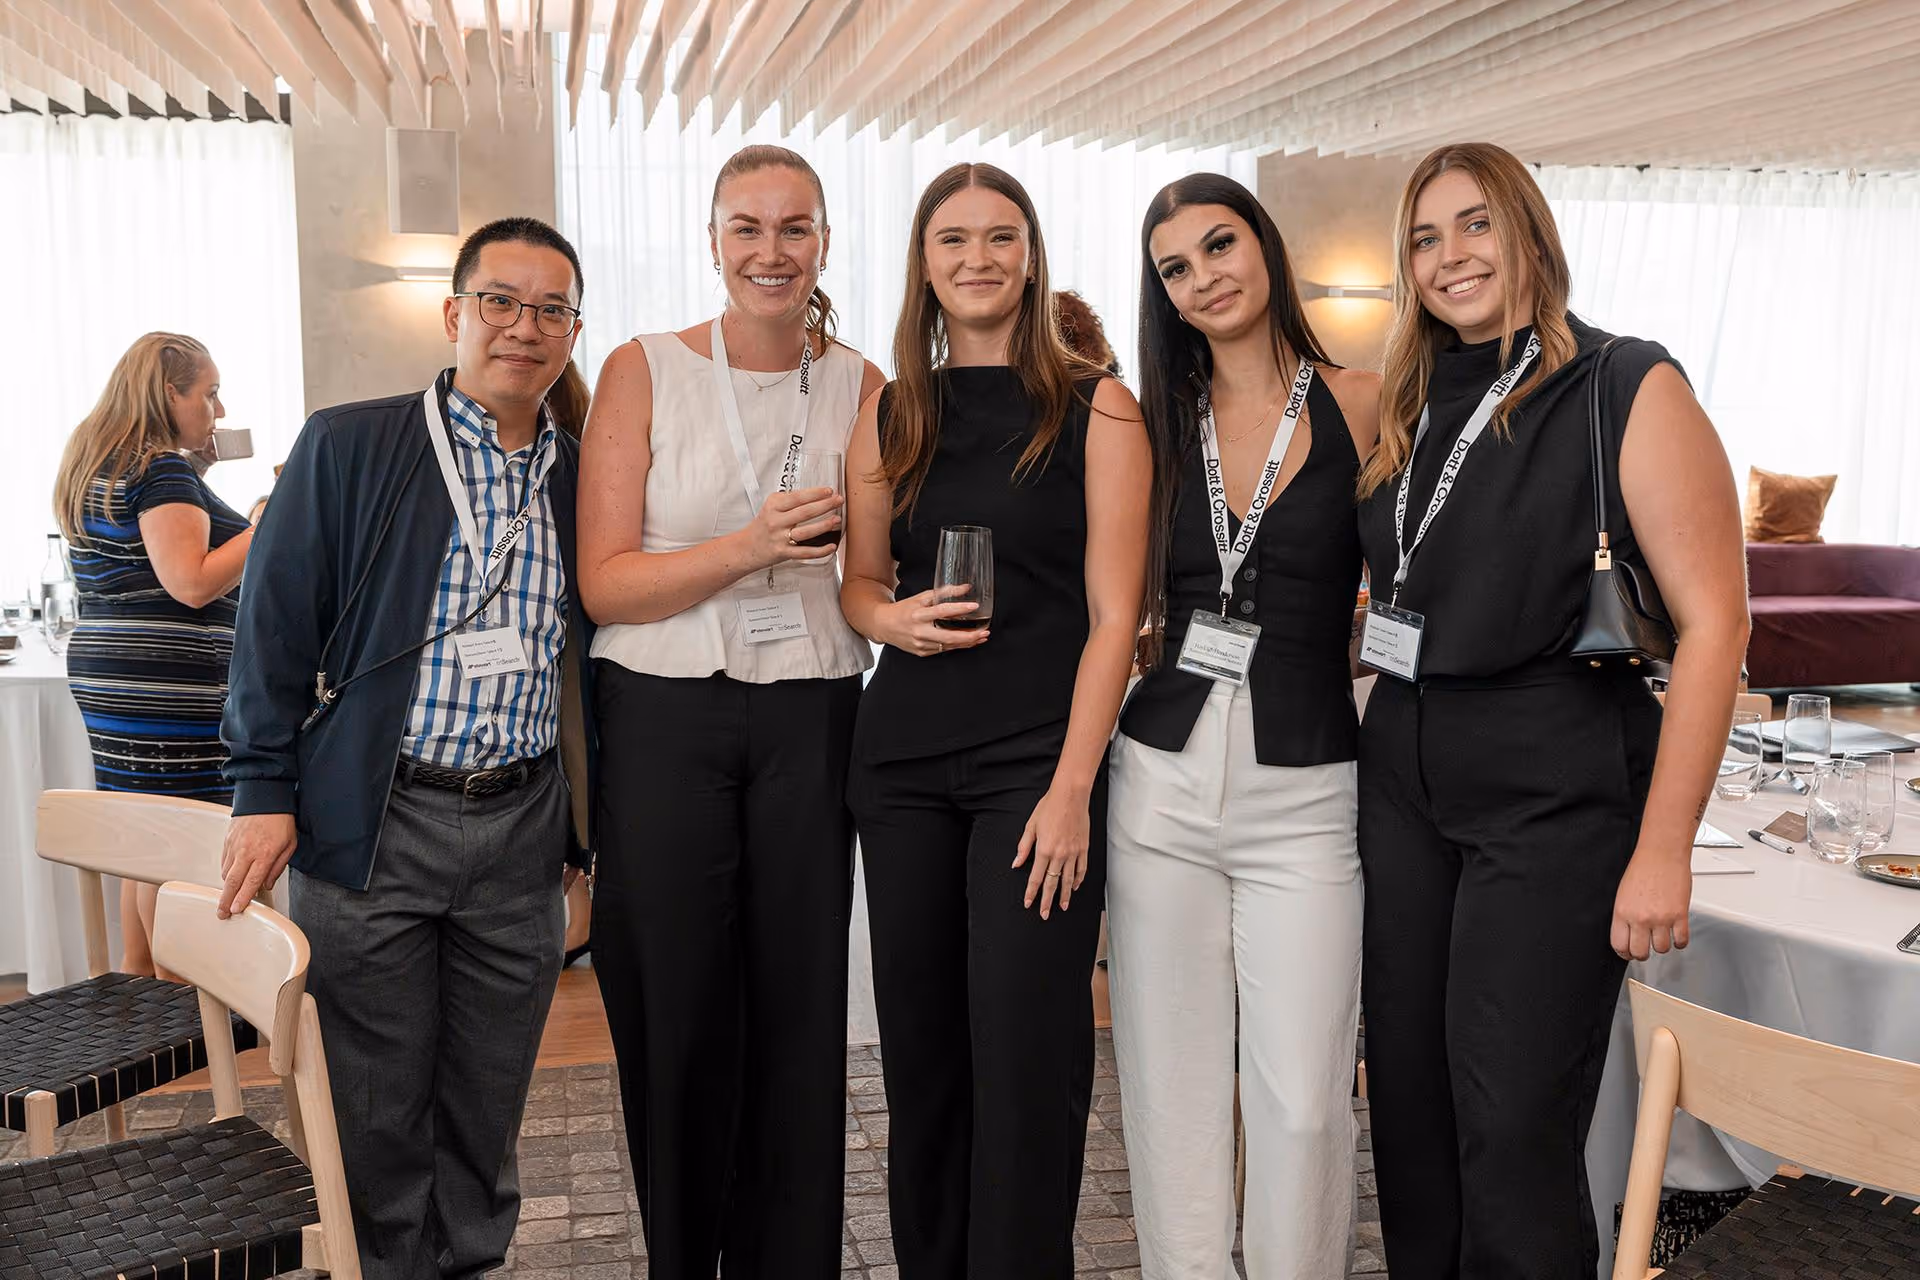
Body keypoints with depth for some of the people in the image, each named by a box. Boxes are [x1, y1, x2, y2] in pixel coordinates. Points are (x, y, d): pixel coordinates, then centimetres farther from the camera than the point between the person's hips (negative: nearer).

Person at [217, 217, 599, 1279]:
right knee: (380, 1103, 7)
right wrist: (265, 790, -7)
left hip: (522, 826, 3)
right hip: (375, 820, -3)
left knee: (489, 1101, 13)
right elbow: (276, 623, -2)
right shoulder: (345, 446, -2)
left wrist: (585, 819, 12)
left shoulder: (581, 479, 8)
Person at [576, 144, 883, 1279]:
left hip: (811, 724, 2)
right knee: (679, 1019, 6)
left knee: (799, 1015, 6)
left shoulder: (862, 386, 7)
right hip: (665, 720, -1)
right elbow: (605, 583, -7)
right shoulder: (644, 373, 0)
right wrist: (750, 548, -20)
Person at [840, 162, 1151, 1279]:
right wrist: (891, 616, -6)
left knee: (1025, 1055, -3)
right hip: (904, 757, 4)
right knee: (920, 1049, 9)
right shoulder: (892, 415, 11)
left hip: (1038, 757, -4)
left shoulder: (1095, 408, -1)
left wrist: (1072, 788, -13)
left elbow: (1114, 615, -5)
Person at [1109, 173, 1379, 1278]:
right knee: (1171, 1090, 9)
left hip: (1305, 793, -2)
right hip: (1163, 781, 3)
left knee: (1303, 1101, -2)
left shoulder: (1361, 406, 0)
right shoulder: (1157, 422, 8)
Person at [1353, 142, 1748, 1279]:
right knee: (1408, 1101, 11)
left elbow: (1715, 621, -11)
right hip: (1404, 780, 6)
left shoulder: (1629, 391, -6)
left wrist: (1664, 850, -16)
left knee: (1514, 1131, -2)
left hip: (1555, 791, -6)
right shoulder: (1410, 411, 12)